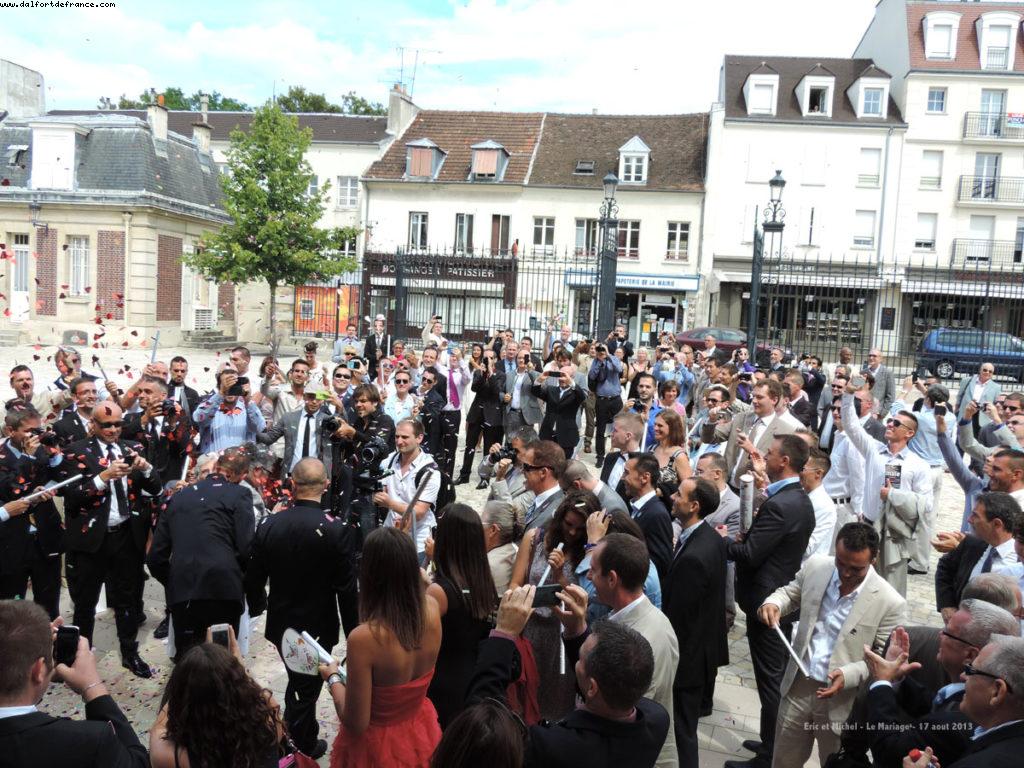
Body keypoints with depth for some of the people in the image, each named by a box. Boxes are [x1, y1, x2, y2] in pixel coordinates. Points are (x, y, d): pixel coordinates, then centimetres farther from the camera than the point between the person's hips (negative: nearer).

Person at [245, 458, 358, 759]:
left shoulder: (269, 524, -13)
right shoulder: (339, 530, -23)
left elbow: (253, 578, -2)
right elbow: (347, 588, -18)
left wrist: (257, 606, 19)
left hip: (280, 622, 4)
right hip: (318, 626, -3)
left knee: (297, 681, 27)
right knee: (308, 687, 16)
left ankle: (292, 734, 46)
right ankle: (305, 747, 33)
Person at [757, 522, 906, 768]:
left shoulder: (890, 602, -18)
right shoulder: (816, 566, -9)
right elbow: (790, 592, 8)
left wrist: (849, 675, -26)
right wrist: (773, 603, -14)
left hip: (841, 701, -3)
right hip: (798, 687, 3)